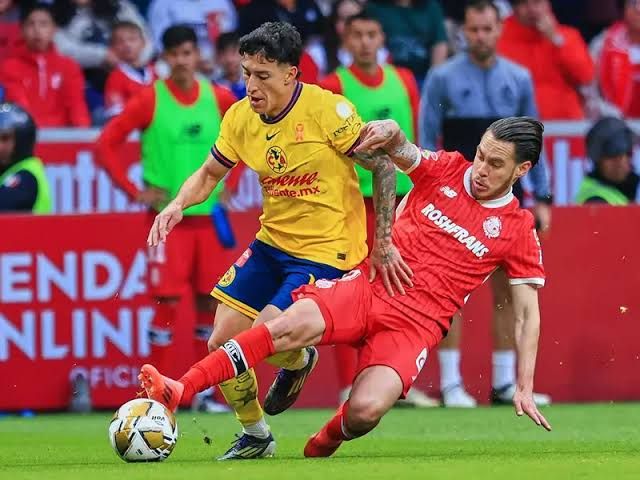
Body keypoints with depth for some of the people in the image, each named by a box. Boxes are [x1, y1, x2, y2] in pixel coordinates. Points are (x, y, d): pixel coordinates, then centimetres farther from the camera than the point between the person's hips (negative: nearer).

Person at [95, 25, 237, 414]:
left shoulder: (218, 99, 4)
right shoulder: (150, 100, -6)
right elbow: (105, 146, -5)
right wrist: (135, 192, -9)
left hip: (208, 216, 4)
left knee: (209, 301, 5)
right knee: (168, 302, -9)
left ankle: (204, 393, 13)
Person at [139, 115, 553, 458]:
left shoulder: (517, 230, 4)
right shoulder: (446, 170, 8)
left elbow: (528, 312, 7)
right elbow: (399, 149, -6)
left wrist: (525, 389, 1)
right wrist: (388, 134, -31)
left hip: (416, 324, -2)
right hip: (369, 286, 2)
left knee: (365, 410, -28)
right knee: (294, 323, -29)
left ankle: (328, 440, 9)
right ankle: (177, 391, -35)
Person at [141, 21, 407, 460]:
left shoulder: (327, 110, -18)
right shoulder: (240, 117, -2)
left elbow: (384, 165, -10)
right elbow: (209, 175, 13)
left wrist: (383, 243, -9)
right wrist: (178, 205, -8)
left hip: (326, 251, -6)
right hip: (272, 242, 6)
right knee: (222, 344, 0)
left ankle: (298, 361, 19)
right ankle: (255, 436, 23)